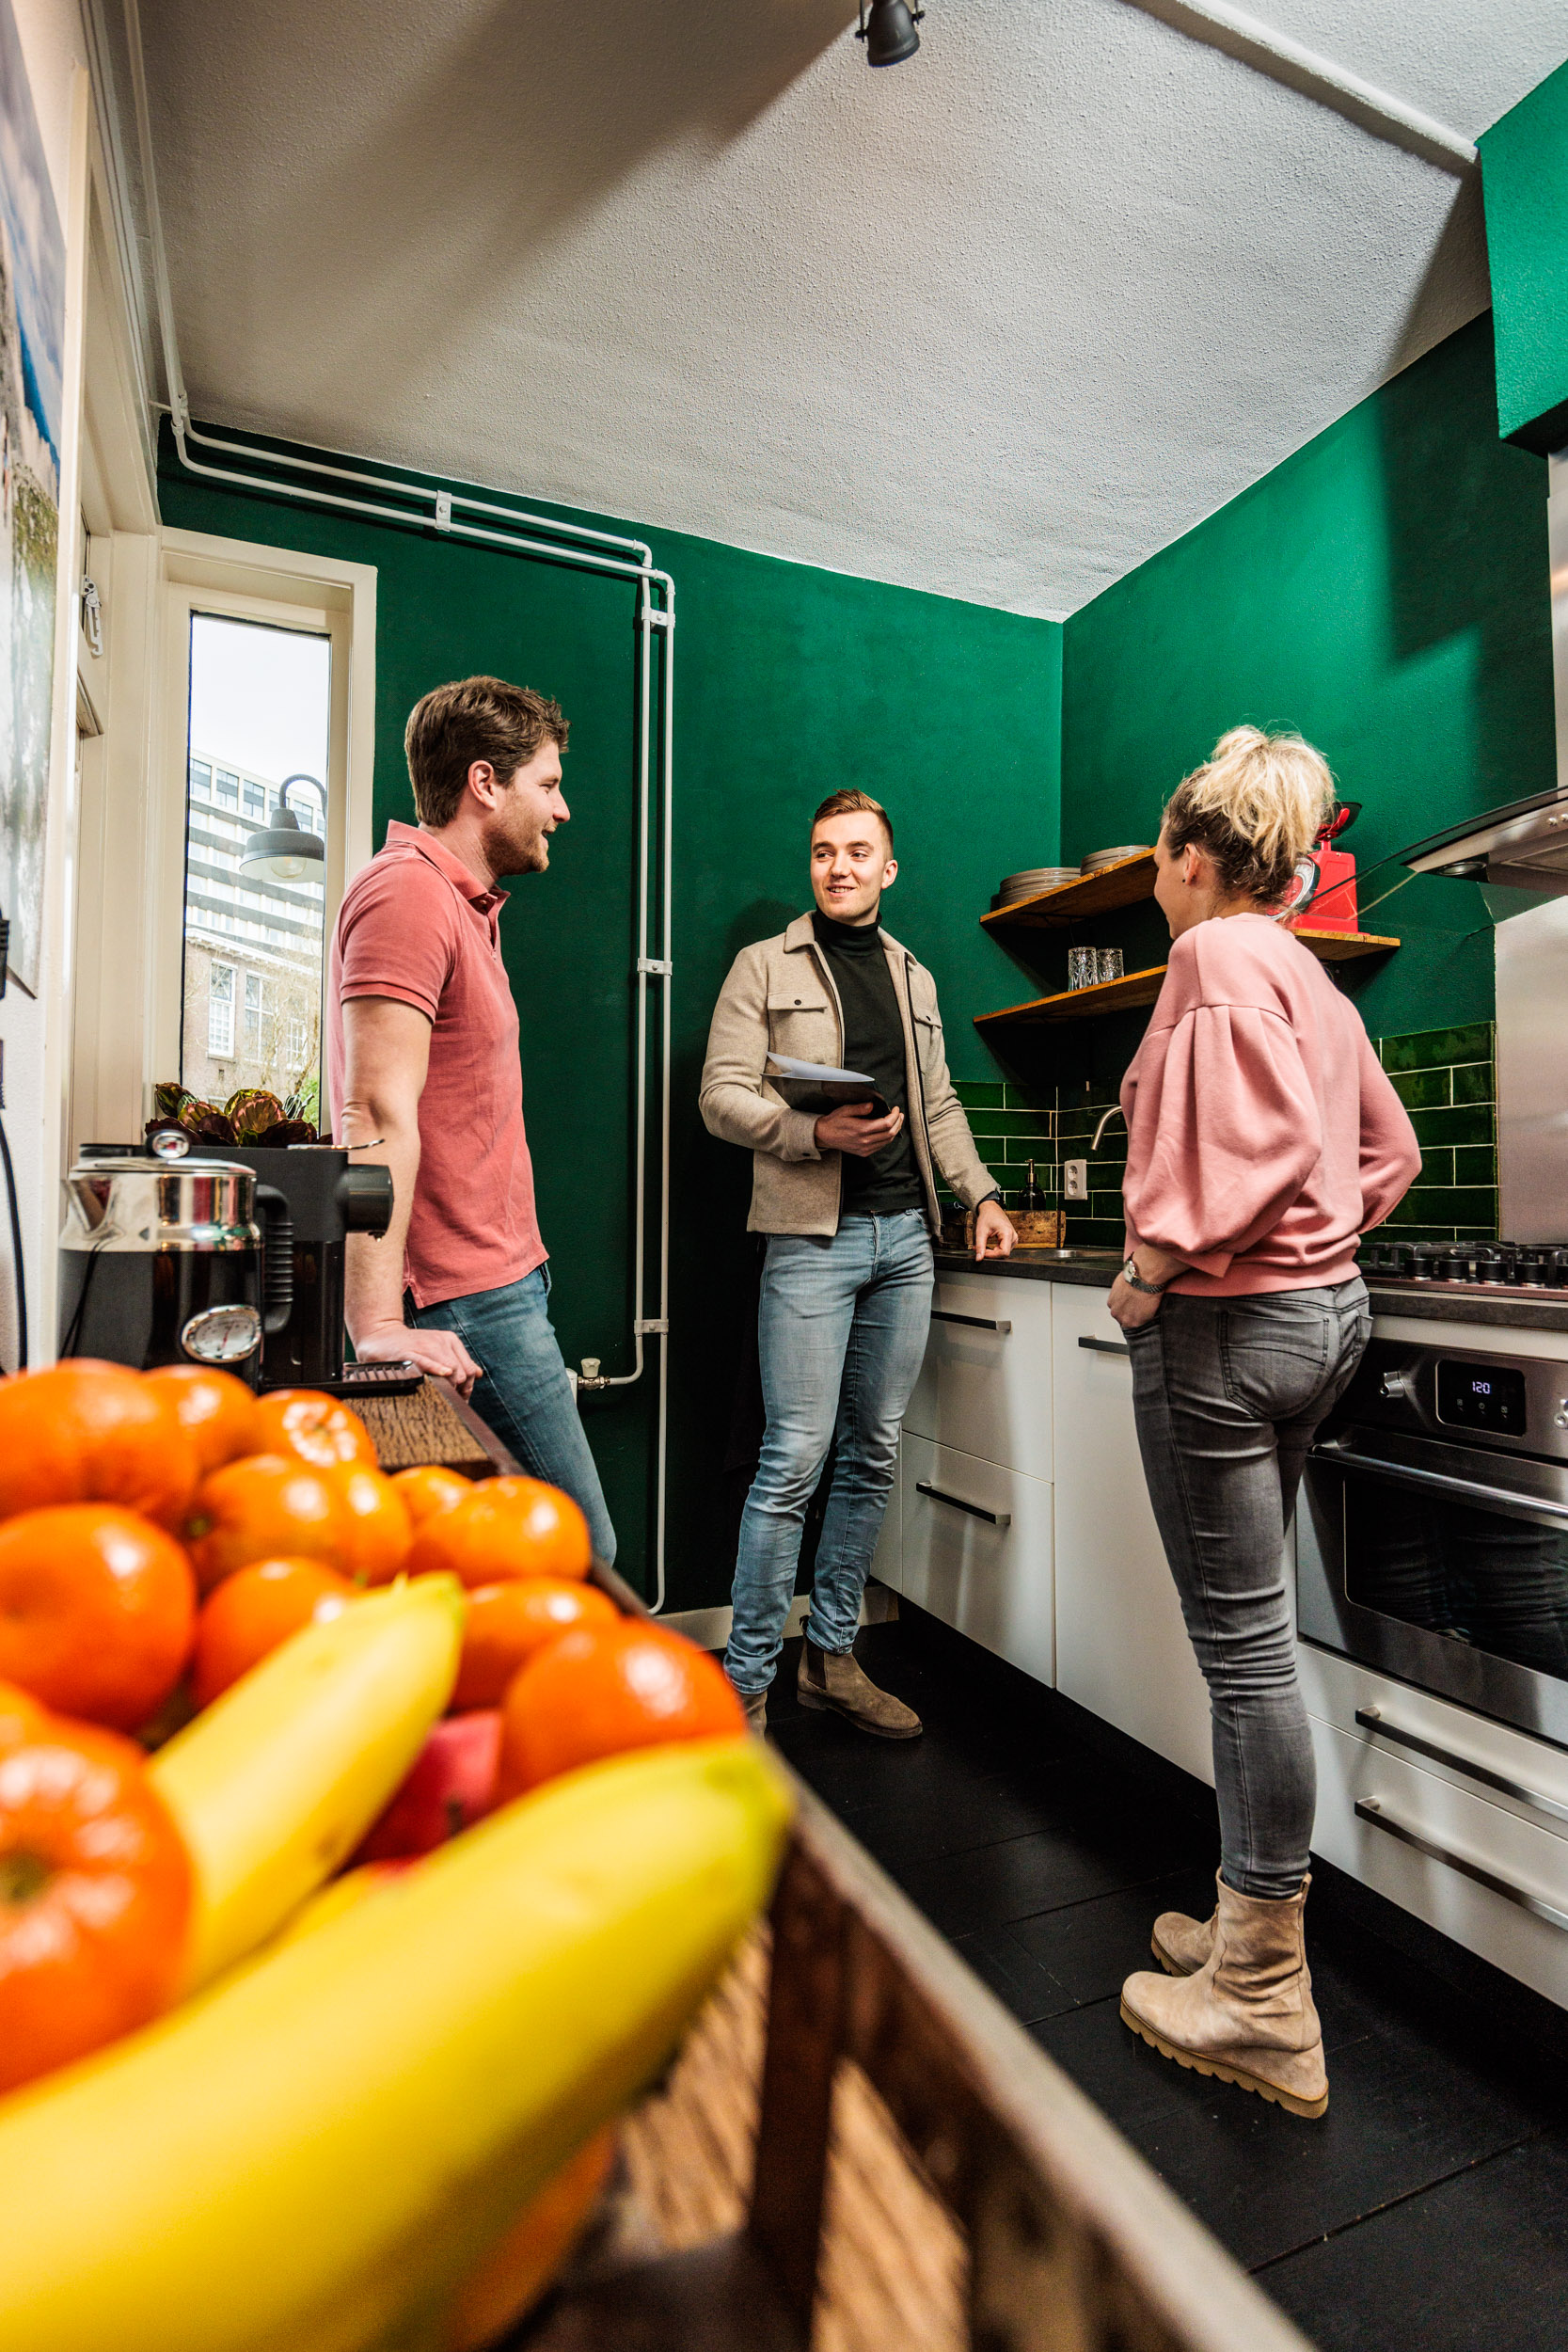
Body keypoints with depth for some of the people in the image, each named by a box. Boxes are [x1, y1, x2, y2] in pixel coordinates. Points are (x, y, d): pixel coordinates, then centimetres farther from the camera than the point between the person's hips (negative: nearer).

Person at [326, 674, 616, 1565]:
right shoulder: (409, 892, -12)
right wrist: (378, 1325, -28)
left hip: (505, 1282, 10)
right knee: (582, 1557, -3)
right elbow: (377, 1119, -22)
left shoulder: (465, 905, 21)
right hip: (473, 1301, -10)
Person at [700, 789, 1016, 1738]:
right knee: (794, 1461, -7)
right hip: (813, 1239, -5)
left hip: (905, 1236, 6)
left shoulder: (915, 977, 21)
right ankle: (747, 1683, 9)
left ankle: (832, 1657, 25)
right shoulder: (765, 965, 5)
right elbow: (722, 1095, -4)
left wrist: (980, 1194, 9)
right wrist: (817, 1133, -18)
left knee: (874, 1456, 9)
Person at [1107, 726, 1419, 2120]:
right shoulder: (1303, 973, 18)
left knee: (1244, 1644, -1)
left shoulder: (1219, 957, -9)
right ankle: (1249, 1926, 31)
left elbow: (1264, 1135, -24)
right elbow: (1386, 1150, 23)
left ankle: (1266, 2007, 14)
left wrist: (1159, 1264, -16)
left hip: (1226, 1324, -10)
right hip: (1320, 1309, 10)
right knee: (1246, 1634, 17)